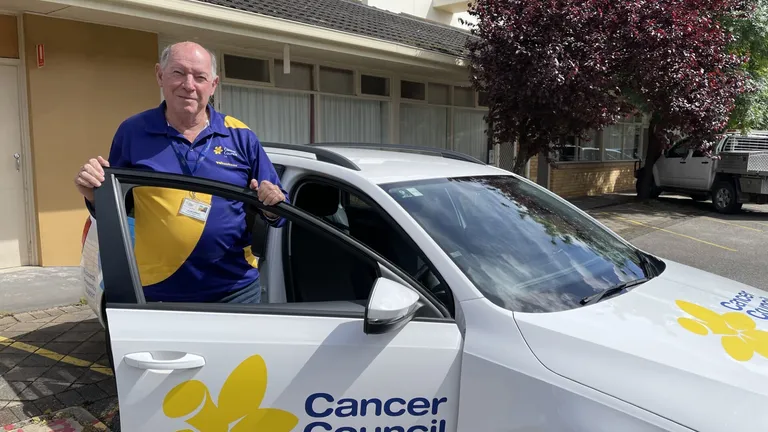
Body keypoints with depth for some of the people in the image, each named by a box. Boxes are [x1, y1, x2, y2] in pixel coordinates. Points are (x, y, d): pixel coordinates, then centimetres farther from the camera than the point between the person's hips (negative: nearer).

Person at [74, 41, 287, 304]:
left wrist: (272, 206, -18)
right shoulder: (133, 131, 0)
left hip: (237, 289, 1)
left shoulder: (240, 136, -1)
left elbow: (275, 213, 4)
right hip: (158, 292, 0)